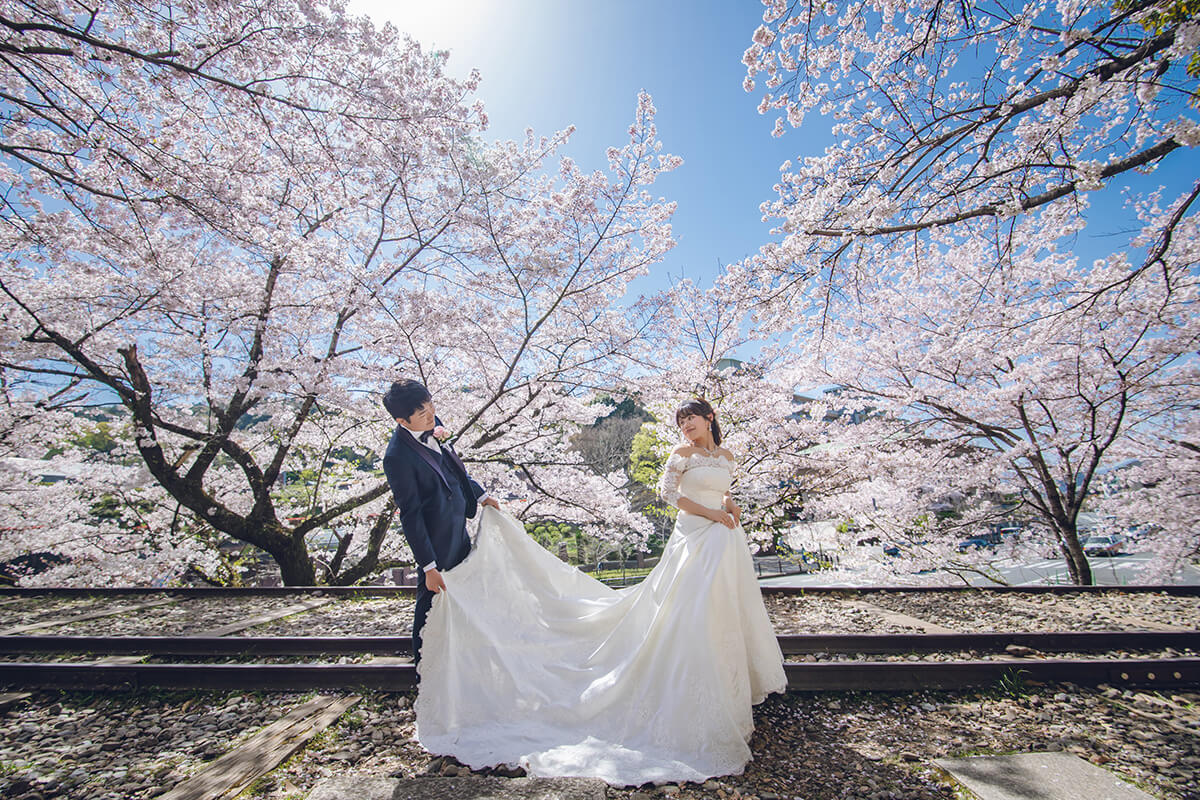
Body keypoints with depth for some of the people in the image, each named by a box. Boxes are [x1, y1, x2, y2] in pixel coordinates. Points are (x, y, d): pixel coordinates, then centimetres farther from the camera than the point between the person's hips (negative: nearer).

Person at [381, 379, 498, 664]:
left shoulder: (433, 424, -7)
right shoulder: (398, 456, -29)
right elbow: (410, 515, -24)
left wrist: (481, 494, 14)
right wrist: (429, 567, -20)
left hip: (458, 526, 8)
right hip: (435, 538, -8)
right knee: (431, 598, 12)